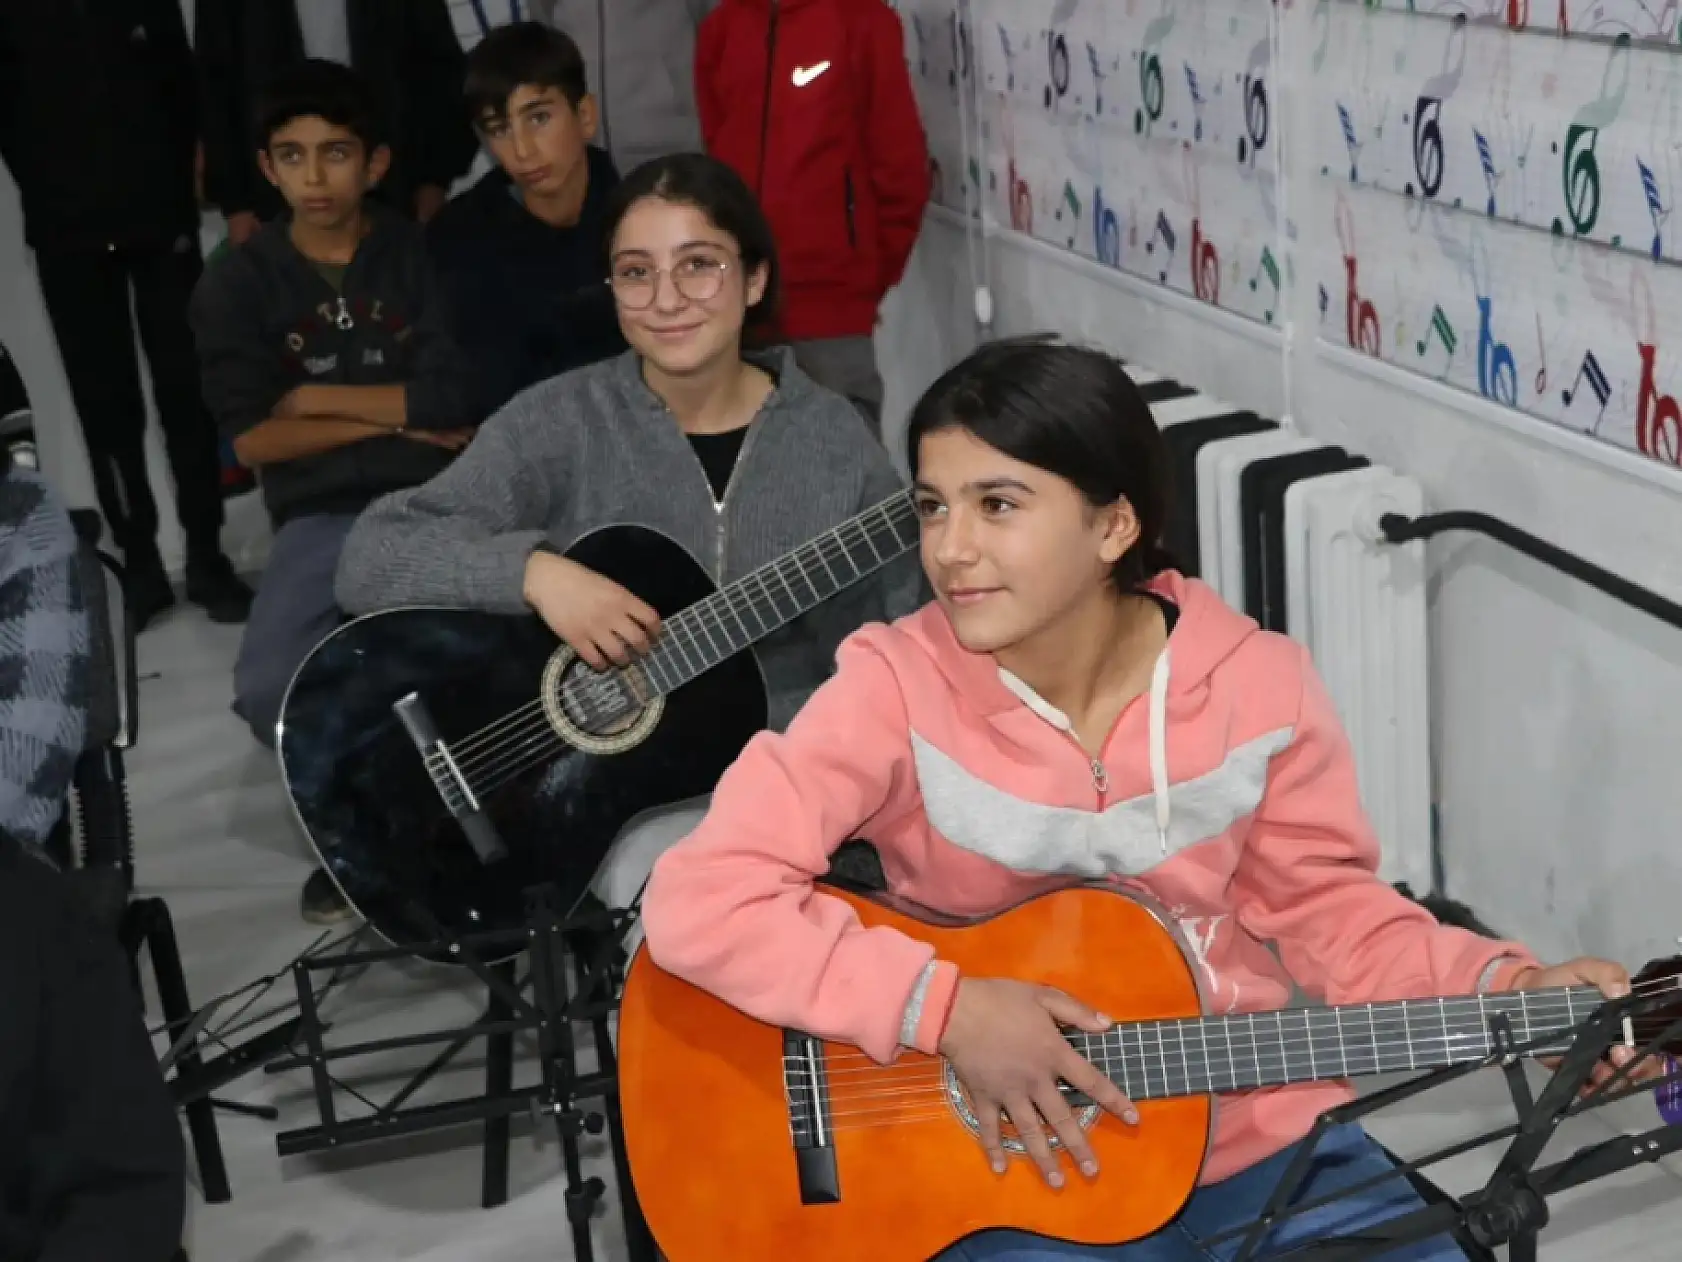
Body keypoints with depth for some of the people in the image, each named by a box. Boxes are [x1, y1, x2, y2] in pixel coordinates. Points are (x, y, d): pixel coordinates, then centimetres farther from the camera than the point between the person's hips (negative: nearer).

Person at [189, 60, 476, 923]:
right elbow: (253, 440, -3)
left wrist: (316, 398, -3)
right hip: (323, 515, 1)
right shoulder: (237, 286, 7)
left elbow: (458, 401, -7)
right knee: (268, 689, -25)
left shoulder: (422, 256, 5)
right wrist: (397, 418, -6)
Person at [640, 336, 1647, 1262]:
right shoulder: (899, 689, -18)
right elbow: (699, 901, -24)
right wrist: (947, 1008, -27)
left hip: (1257, 1137, 3)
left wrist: (1500, 991, -9)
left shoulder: (1257, 681, -8)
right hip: (1017, 1165, -3)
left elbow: (1322, 901, 5)